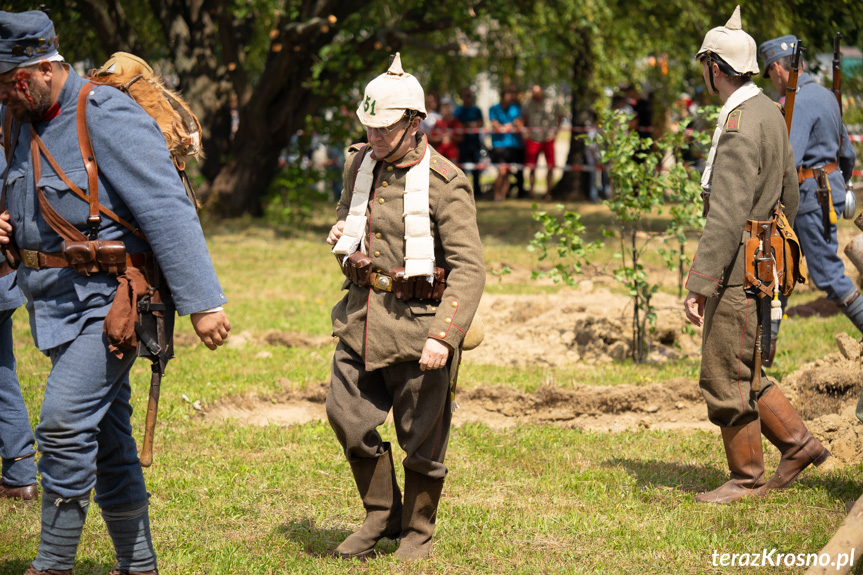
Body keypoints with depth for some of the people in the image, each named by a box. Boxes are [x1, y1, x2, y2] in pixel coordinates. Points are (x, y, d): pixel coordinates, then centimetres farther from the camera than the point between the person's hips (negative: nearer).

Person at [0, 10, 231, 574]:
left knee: (65, 421, -19)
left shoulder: (108, 117, -16)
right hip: (59, 305, 9)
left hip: (110, 301, -9)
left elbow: (170, 213, -19)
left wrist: (202, 301, -22)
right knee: (105, 438, 13)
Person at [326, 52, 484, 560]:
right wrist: (341, 232, 6)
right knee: (347, 417, 1)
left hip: (417, 322, -6)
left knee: (421, 437, 5)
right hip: (362, 316, 6)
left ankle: (419, 530, 24)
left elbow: (469, 269, -18)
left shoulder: (444, 183, -14)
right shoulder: (360, 164, 6)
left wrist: (444, 336, -28)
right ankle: (382, 515, 21)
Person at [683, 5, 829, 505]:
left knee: (725, 379, 0)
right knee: (742, 374, 17)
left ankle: (748, 478, 9)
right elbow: (789, 192, 21)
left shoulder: (739, 130, -21)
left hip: (739, 271, -10)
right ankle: (798, 443, 18)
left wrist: (699, 285, -24)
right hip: (764, 264, 10)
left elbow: (727, 218, -25)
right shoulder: (769, 112, 11)